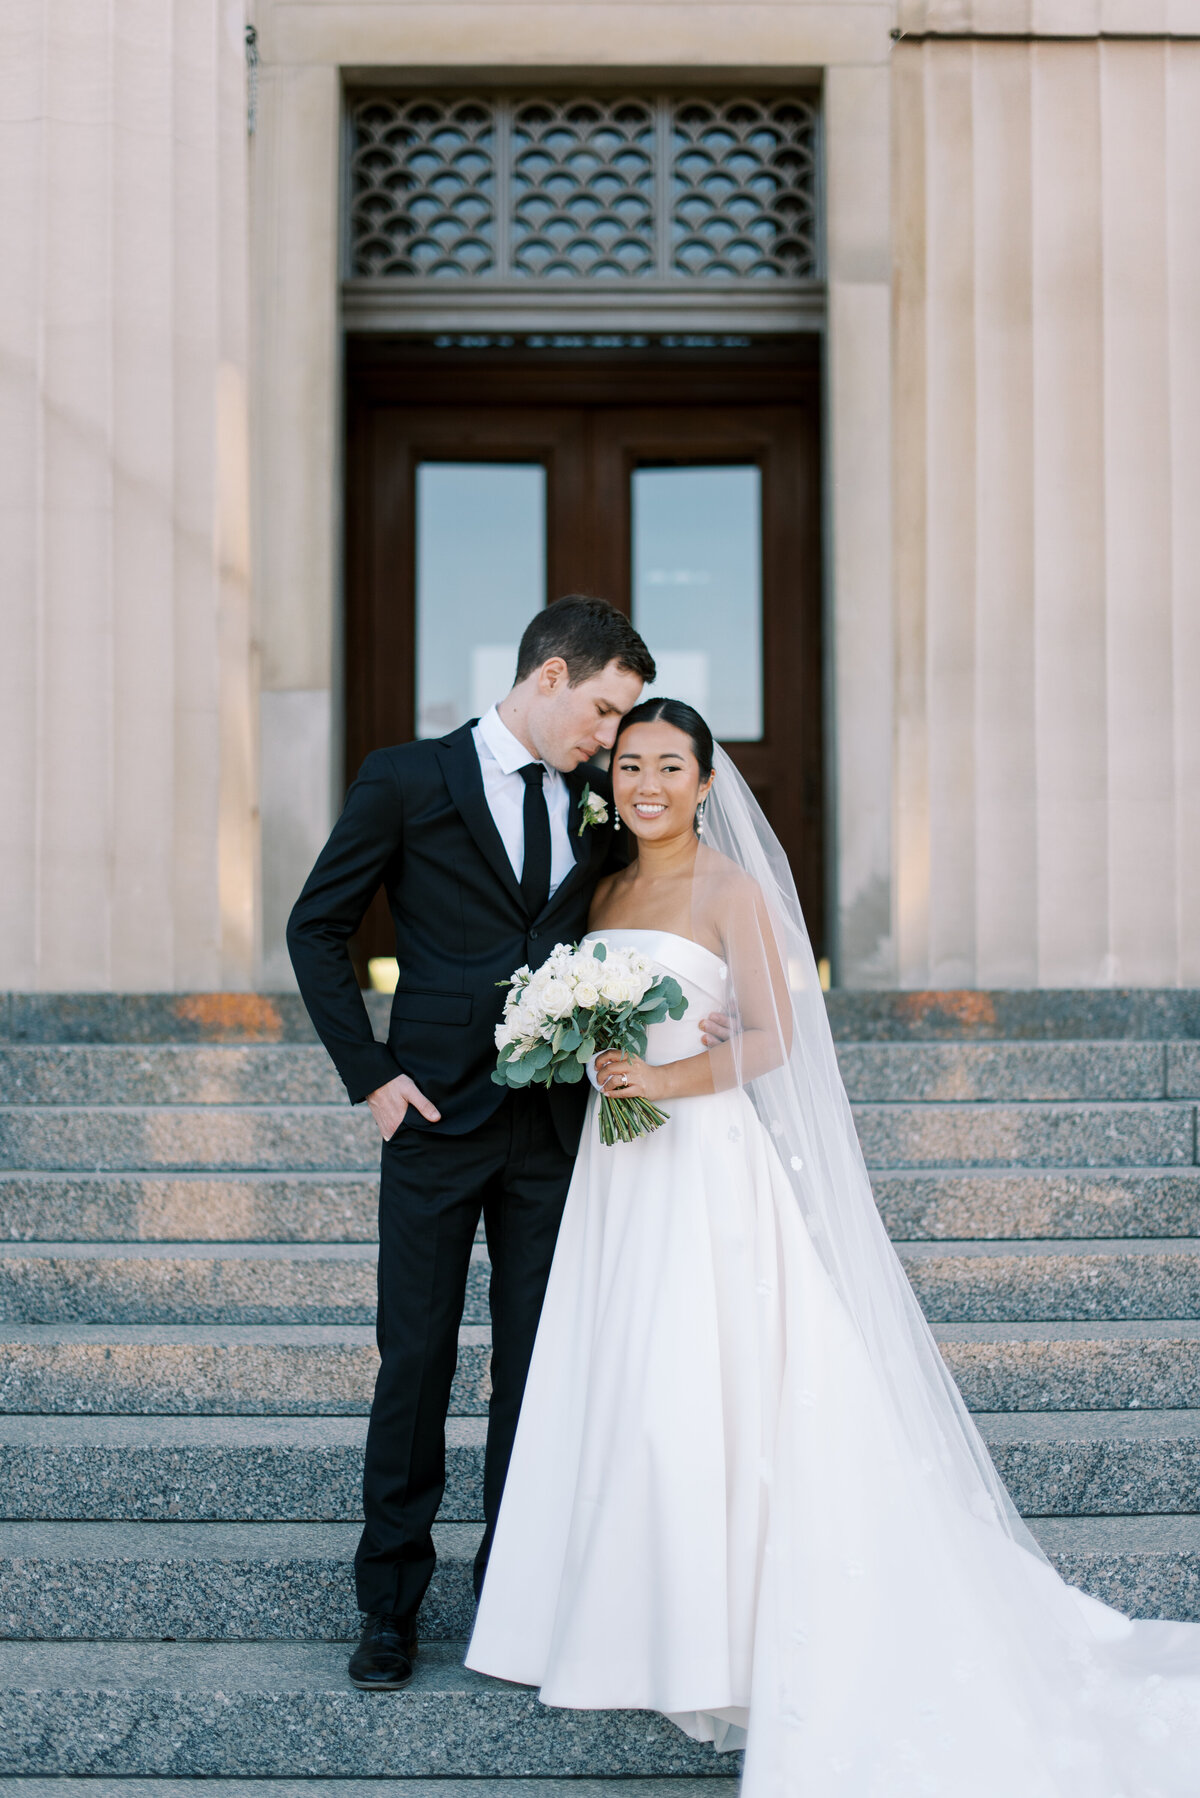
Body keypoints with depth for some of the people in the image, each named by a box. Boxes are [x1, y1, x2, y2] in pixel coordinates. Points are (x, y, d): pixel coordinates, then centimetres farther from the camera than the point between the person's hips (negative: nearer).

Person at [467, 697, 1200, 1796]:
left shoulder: (732, 891, -5)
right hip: (620, 1169, 7)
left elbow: (772, 1038, -10)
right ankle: (623, 1623, 15)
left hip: (708, 1164, -7)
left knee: (695, 1398, -10)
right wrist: (591, 1064, 4)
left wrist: (668, 1080, -20)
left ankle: (717, 1638, -1)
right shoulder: (606, 893, 15)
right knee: (611, 1393, 5)